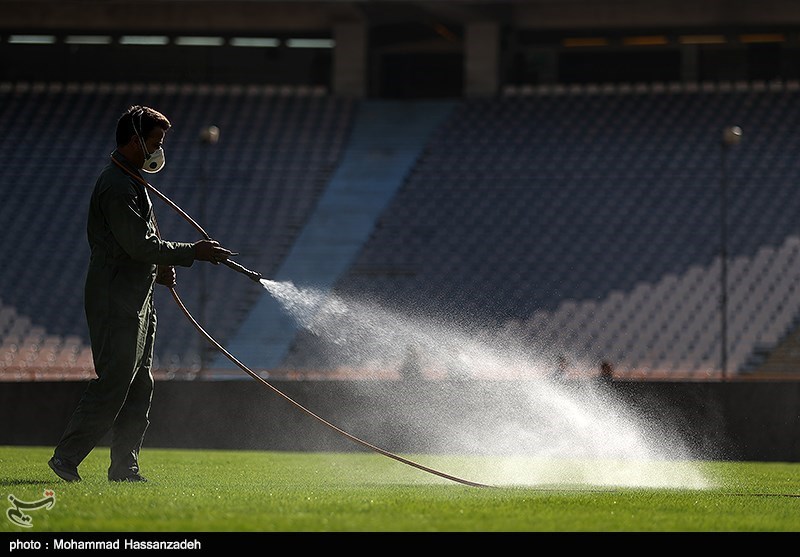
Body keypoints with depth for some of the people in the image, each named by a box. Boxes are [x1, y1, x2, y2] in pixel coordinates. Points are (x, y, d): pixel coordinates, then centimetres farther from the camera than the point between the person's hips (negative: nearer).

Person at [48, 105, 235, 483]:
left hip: (134, 299, 11)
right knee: (113, 382, -12)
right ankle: (66, 458, -7)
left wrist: (158, 268, 11)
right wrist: (193, 252, -17)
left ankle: (125, 467, 11)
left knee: (139, 386, 9)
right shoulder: (116, 187, -15)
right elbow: (139, 245, -21)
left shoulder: (131, 182, 19)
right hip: (116, 299, -11)